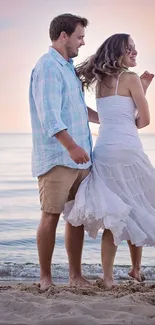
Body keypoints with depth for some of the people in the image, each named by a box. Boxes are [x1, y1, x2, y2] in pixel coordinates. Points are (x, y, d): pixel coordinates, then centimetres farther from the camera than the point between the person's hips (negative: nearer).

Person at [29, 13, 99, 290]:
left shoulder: (67, 67, 19)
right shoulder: (48, 66, -9)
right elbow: (49, 114, -20)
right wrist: (71, 146, -28)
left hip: (78, 158, 9)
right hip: (57, 157, -9)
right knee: (51, 216, -5)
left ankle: (75, 275, 14)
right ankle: (45, 277, 3)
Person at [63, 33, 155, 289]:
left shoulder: (101, 81, 16)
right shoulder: (130, 78, -4)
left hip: (103, 151, 6)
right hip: (126, 150, -6)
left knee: (113, 213, 6)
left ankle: (108, 276, 2)